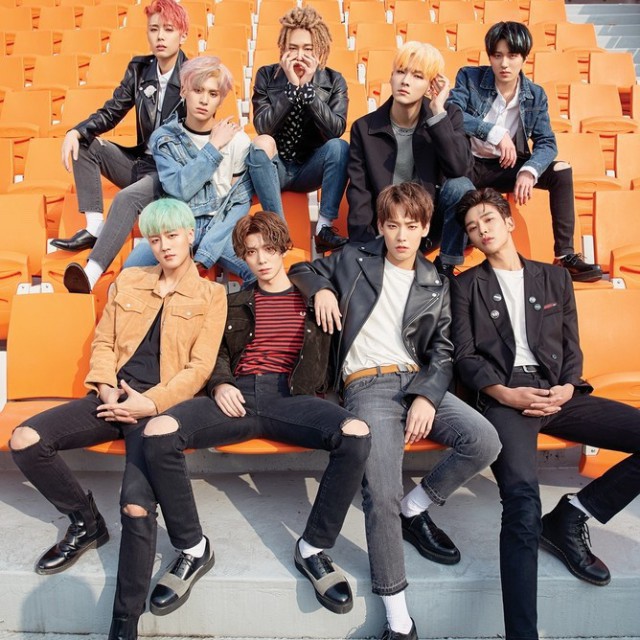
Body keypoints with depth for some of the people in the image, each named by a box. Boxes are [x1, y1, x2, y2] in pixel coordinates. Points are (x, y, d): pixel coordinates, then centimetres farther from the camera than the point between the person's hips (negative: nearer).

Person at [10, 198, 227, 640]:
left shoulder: (210, 294, 6)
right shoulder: (129, 281, 19)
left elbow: (199, 368, -2)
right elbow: (103, 342, 16)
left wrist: (148, 403, -14)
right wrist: (106, 388, -4)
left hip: (159, 406, -5)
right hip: (113, 398, 5)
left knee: (137, 507, -25)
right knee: (25, 441, -17)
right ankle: (86, 521, 7)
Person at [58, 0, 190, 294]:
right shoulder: (139, 69, 6)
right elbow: (110, 113, 8)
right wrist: (75, 132, -11)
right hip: (143, 161, 7)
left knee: (127, 198, -33)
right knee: (84, 145, -2)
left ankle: (90, 276, -46)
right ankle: (95, 228, -14)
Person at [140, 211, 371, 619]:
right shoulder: (234, 304, 27)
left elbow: (334, 356, 17)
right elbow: (217, 352, 19)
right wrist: (220, 383, -1)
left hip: (292, 396, -1)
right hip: (238, 396, 2)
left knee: (356, 434, -33)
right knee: (157, 434, -26)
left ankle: (314, 549, -14)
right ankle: (193, 548, -7)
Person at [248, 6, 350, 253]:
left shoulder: (334, 81, -2)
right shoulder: (267, 75, -3)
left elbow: (336, 129, -17)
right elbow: (262, 126, -16)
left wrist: (308, 87, -22)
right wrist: (292, 86, -21)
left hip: (310, 169, 1)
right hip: (274, 168, 0)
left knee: (339, 146, -27)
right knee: (262, 142, -31)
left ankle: (324, 227, -27)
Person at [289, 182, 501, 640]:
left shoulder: (436, 285, 16)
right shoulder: (353, 259, 12)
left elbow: (443, 352, 9)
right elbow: (302, 271, 25)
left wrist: (427, 397, -9)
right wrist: (322, 289, 1)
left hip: (418, 379, 3)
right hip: (368, 385, -3)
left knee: (485, 441, -23)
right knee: (382, 497, -22)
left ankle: (415, 509, 2)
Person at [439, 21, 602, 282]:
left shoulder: (536, 95, 1)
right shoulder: (469, 77, -6)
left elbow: (546, 143, -6)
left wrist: (528, 172, -27)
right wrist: (495, 132, -29)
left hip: (507, 167, 4)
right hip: (468, 164, -4)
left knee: (562, 171, -14)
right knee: (460, 190, -38)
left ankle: (564, 255, -8)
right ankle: (446, 266, -26)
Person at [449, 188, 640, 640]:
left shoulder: (556, 278, 22)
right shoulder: (466, 285, 14)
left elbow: (572, 347, 16)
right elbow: (465, 357, 5)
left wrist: (567, 388, -5)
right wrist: (504, 393, -11)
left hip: (556, 392, 4)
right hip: (503, 395, -4)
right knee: (522, 495, -30)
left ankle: (570, 518, -3)